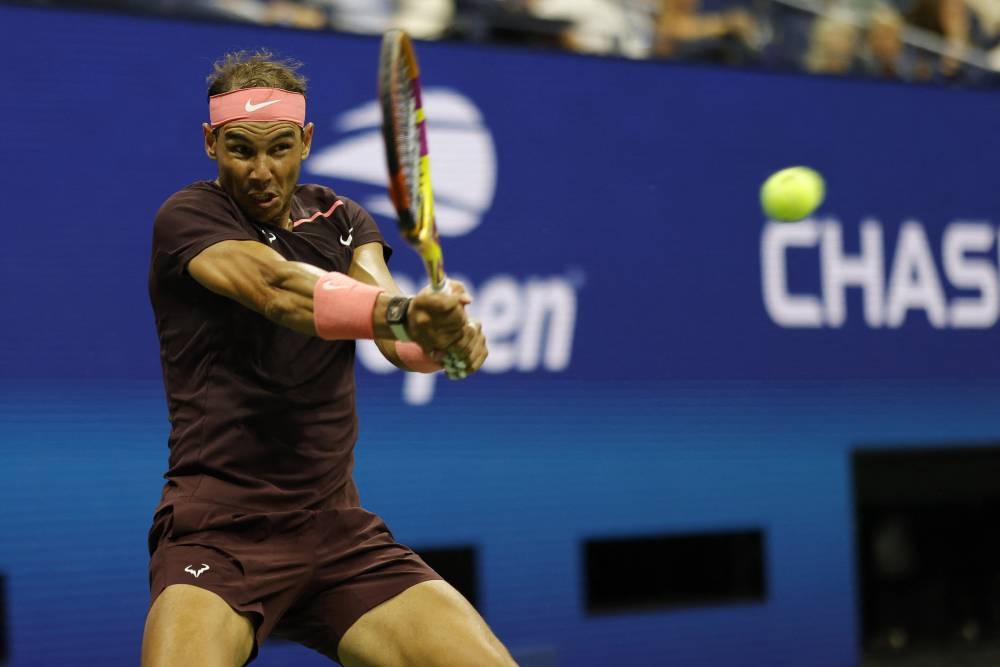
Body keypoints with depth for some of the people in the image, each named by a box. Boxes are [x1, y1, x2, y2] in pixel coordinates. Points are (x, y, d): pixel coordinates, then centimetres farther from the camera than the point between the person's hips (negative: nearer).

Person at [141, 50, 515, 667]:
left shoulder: (343, 221, 12)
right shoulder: (187, 218, -2)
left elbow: (398, 338, -7)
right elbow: (278, 287, -23)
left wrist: (443, 336, -32)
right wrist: (397, 312, -43)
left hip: (340, 533, 4)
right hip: (216, 536, -4)